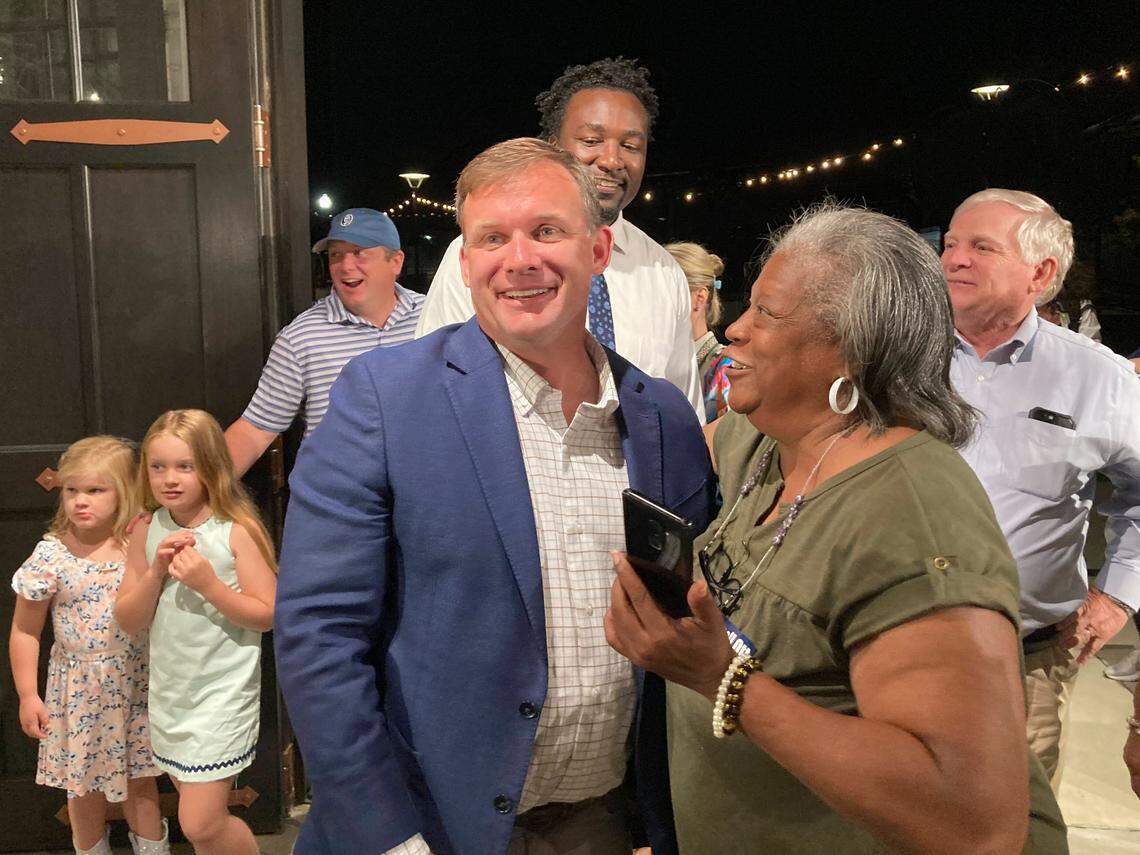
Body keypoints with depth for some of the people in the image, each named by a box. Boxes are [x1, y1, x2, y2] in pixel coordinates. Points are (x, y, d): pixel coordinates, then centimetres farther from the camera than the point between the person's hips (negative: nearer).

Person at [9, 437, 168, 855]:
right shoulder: (51, 556, -12)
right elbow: (25, 631, -4)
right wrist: (27, 696, -3)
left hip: (137, 681, 1)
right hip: (80, 688, -1)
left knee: (141, 780, 15)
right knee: (85, 786, 15)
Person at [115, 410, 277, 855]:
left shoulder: (237, 531, -13)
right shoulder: (146, 532, 0)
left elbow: (266, 615, -13)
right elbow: (128, 620, 0)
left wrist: (208, 583, -25)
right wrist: (156, 572, -16)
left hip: (223, 693, -5)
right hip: (169, 692, 5)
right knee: (200, 812, 19)